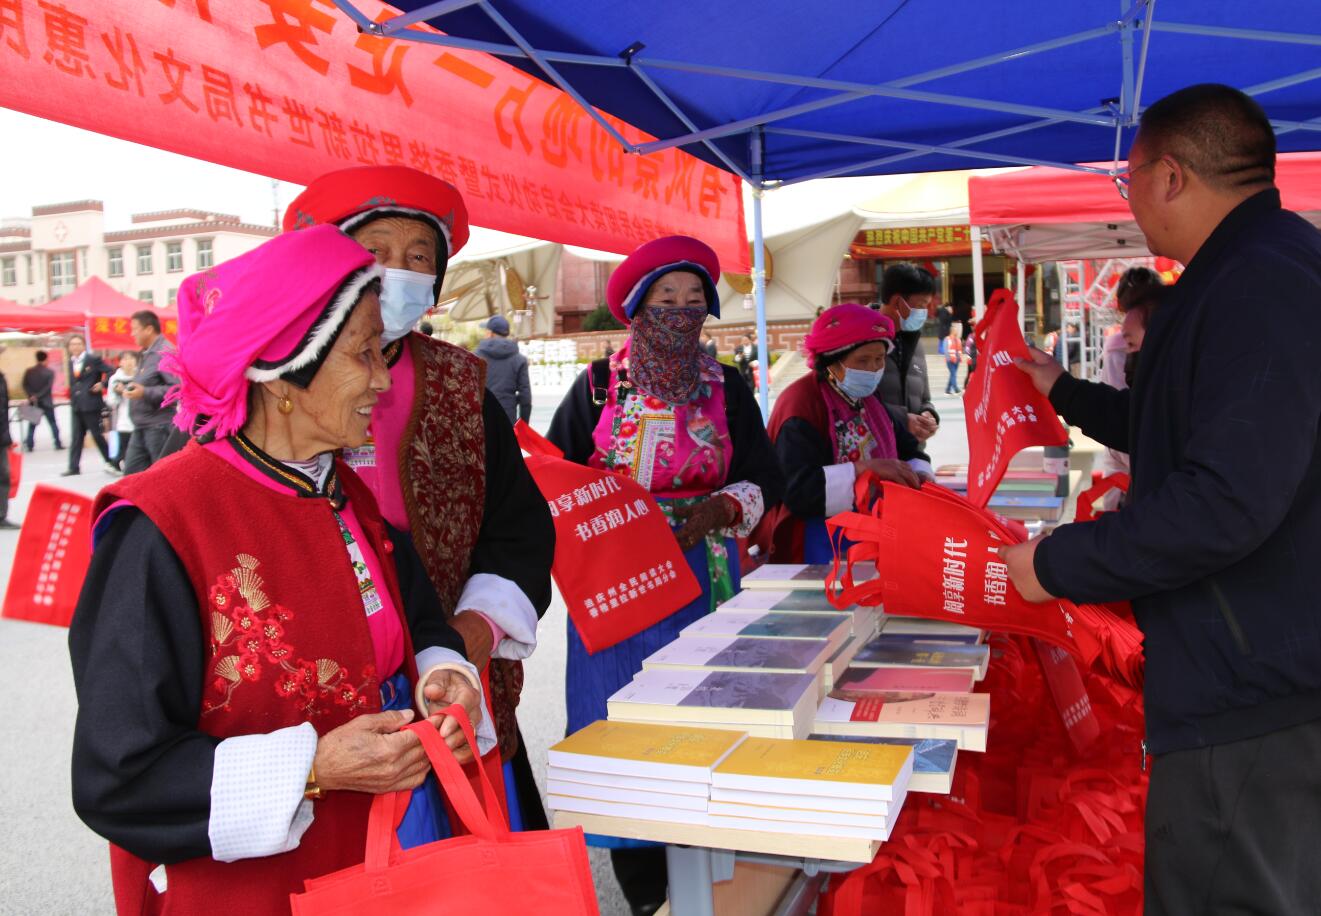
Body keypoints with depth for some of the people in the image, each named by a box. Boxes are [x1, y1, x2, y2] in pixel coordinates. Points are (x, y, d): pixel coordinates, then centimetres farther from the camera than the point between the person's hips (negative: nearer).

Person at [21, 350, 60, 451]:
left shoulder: (29, 371, 2)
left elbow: (25, 385, -5)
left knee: (32, 424, 7)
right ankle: (58, 444, 5)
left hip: (33, 402, 2)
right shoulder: (50, 372, -7)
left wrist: (31, 396, -10)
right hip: (46, 402, -2)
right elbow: (48, 387, -15)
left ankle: (30, 445, 1)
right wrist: (38, 396, -13)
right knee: (53, 423, 6)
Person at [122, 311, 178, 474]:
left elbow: (178, 388, -24)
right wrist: (129, 387, 13)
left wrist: (145, 392, -25)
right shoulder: (146, 353, 16)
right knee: (131, 471, 10)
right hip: (141, 427, 10)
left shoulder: (165, 353, -15)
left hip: (159, 425, -10)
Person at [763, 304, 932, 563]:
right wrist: (862, 469, -28)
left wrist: (920, 475, -8)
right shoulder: (801, 405, -15)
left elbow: (910, 451, 14)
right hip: (822, 544, -7)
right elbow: (796, 491, -23)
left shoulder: (873, 398, 11)